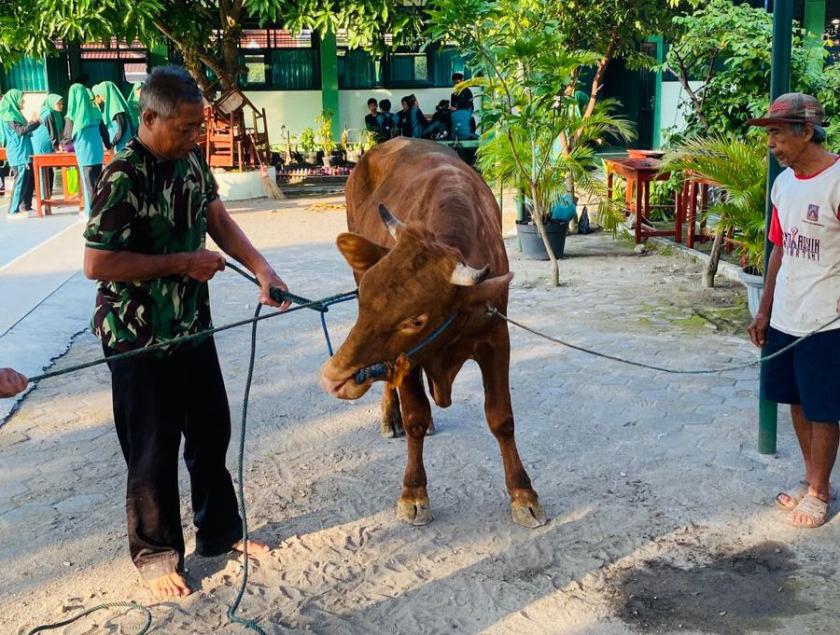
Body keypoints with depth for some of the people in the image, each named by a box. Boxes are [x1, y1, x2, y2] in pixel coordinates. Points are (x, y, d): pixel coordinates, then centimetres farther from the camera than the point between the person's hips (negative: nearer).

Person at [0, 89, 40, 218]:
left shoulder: (15, 113, 18)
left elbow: (25, 129, 23)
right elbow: (20, 131, -20)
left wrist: (34, 122, 13)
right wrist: (34, 122, -22)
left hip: (24, 153, 10)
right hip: (18, 154, -10)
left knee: (30, 181, 11)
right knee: (20, 181, -10)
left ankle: (25, 207, 18)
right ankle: (13, 211, -6)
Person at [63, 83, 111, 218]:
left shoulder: (72, 116, -9)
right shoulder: (94, 110, 3)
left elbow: (68, 136, -3)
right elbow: (103, 130, 8)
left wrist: (63, 144, 17)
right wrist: (108, 145, 20)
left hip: (84, 153, -4)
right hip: (97, 151, 4)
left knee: (88, 182, 3)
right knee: (97, 181, 13)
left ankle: (90, 212, 6)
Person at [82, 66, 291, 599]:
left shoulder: (192, 159, 1)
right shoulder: (123, 178, -22)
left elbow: (218, 220, 7)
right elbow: (97, 264, -22)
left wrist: (262, 269, -8)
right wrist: (182, 262, -20)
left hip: (193, 326, 8)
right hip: (140, 339, -7)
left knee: (212, 431, 18)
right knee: (155, 450, 6)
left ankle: (220, 531, 37)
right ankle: (156, 555, 25)